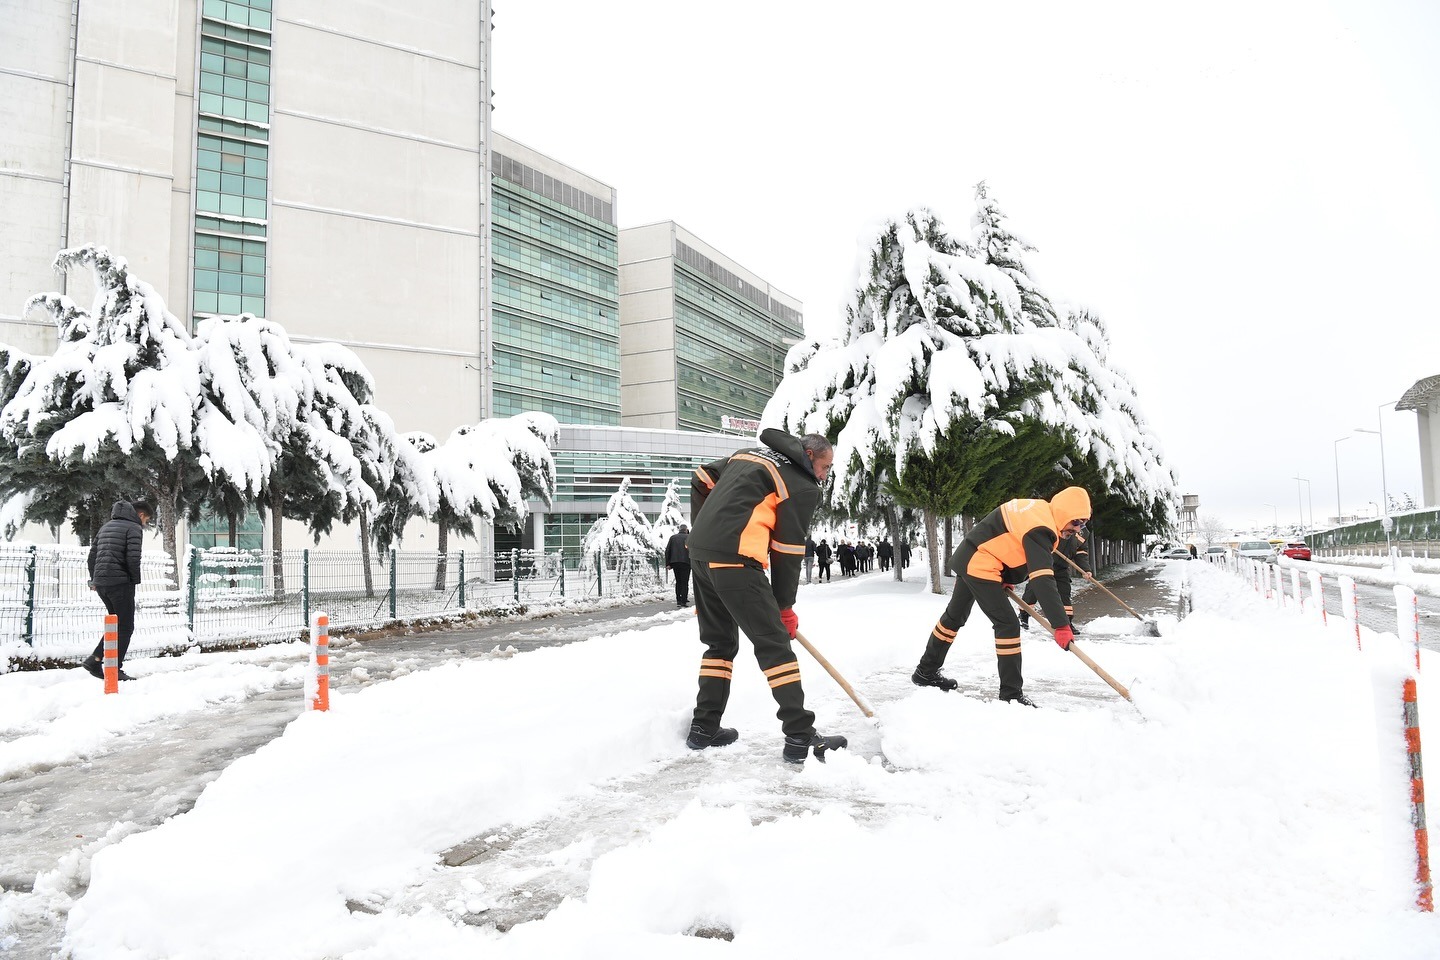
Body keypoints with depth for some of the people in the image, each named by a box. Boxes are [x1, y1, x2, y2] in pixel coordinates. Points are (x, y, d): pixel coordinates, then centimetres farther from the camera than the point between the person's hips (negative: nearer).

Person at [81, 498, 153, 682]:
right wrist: (136, 580, -4)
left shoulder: (106, 526, 21)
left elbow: (92, 556, 20)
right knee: (125, 627, 0)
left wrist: (94, 579, 23)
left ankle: (95, 659, 10)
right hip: (120, 582, -8)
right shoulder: (134, 528, -5)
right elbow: (133, 558, -16)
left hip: (101, 583, 8)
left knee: (117, 624, 19)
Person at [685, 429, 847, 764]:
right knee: (774, 644, -3)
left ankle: (704, 728, 23)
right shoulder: (804, 487, 2)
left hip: (699, 551, 8)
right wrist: (784, 606, 10)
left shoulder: (750, 455, 24)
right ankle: (801, 737, -2)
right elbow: (787, 551, 1)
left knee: (721, 642, 19)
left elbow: (702, 480, 22)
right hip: (735, 559, -8)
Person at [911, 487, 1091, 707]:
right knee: (1007, 624, -9)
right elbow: (1043, 580, -32)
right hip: (980, 566, -11)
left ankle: (926, 672, 34)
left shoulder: (1039, 509, 5)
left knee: (955, 616, 21)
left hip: (968, 559, 11)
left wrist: (1005, 578, 12)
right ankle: (1011, 694, -3)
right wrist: (1061, 625, -33)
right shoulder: (1039, 528, -24)